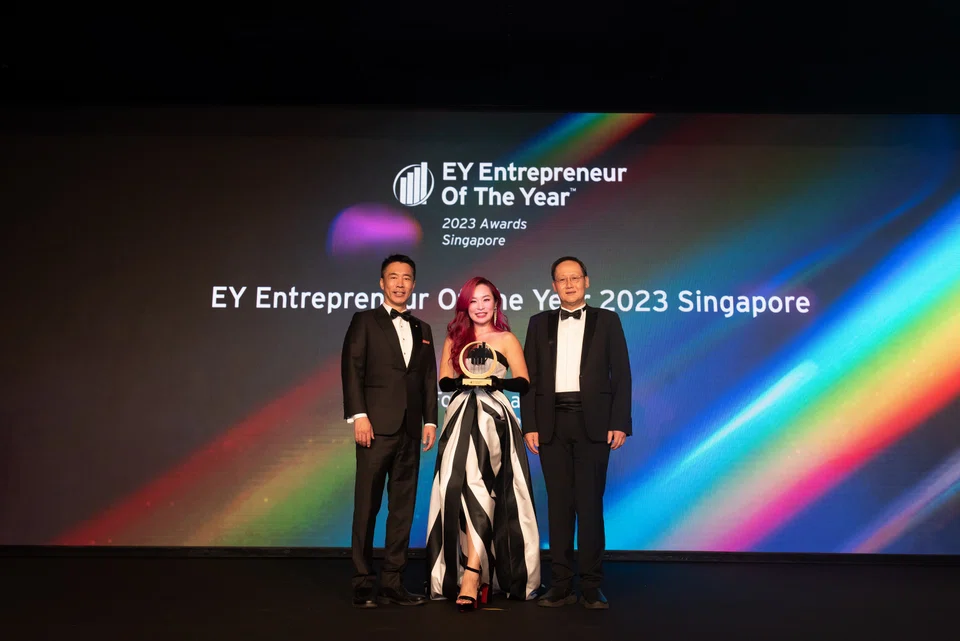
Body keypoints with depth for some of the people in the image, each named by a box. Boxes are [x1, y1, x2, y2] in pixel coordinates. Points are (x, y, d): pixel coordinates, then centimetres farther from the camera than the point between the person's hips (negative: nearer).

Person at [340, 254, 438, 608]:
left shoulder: (422, 329, 19)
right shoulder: (364, 321, 5)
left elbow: (429, 379, 15)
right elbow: (352, 369, -4)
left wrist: (430, 420, 6)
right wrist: (358, 415, -13)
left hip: (410, 430, 5)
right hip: (377, 426, -5)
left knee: (403, 508, 6)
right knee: (367, 507, -1)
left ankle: (393, 582, 13)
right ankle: (364, 584, 7)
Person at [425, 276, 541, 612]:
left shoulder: (506, 339, 7)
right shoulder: (454, 339, 16)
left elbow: (523, 383, 0)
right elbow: (444, 381, 8)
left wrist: (493, 379, -16)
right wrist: (465, 378, -12)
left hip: (494, 420, -3)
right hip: (460, 420, 3)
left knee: (479, 488, -16)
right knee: (456, 490, -3)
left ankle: (472, 575, -17)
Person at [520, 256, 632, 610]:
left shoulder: (607, 320, 7)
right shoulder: (539, 323, 11)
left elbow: (621, 374, 2)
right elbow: (529, 377, 8)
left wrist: (620, 423, -6)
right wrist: (529, 425, 0)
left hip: (593, 422, -2)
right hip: (552, 424, 2)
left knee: (590, 504, 0)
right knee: (558, 503, 5)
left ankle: (591, 586, 9)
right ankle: (561, 585, 13)